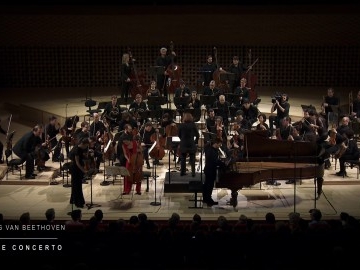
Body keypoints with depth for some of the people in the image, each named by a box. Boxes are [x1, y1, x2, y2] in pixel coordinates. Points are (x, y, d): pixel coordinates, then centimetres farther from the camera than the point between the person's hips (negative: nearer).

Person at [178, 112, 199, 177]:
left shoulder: (181, 125, -5)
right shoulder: (193, 125, -8)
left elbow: (179, 135, 4)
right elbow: (197, 135, -4)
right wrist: (195, 141, 10)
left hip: (183, 145, 1)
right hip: (191, 144, -1)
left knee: (183, 159, 11)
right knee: (192, 159, 5)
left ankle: (182, 172, 14)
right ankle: (193, 173, 3)